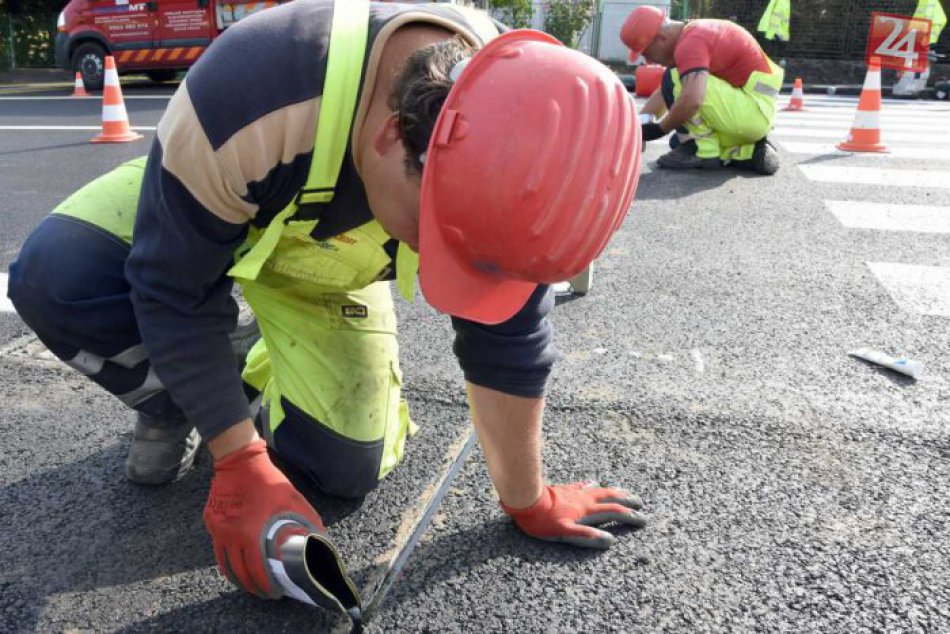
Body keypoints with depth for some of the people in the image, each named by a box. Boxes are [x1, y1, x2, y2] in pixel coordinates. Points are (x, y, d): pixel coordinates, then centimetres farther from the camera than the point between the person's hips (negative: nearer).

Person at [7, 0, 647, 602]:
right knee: (56, 278, -30)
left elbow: (508, 341, -22)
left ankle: (263, 376, 26)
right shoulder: (246, 96, -43)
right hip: (190, 218, -1)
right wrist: (241, 465, -25)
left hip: (333, 268, 2)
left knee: (348, 468, -7)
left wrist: (528, 502, -12)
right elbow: (176, 292, -28)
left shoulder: (515, 141, -32)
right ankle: (173, 408, 2)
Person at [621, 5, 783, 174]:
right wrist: (641, 122, 5)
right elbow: (665, 90, 17)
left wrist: (660, 129, -18)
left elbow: (691, 101, -34)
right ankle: (749, 152, 12)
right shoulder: (694, 33, 13)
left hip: (753, 109, -10)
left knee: (676, 79, -17)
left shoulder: (690, 43, -19)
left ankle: (704, 151, -11)